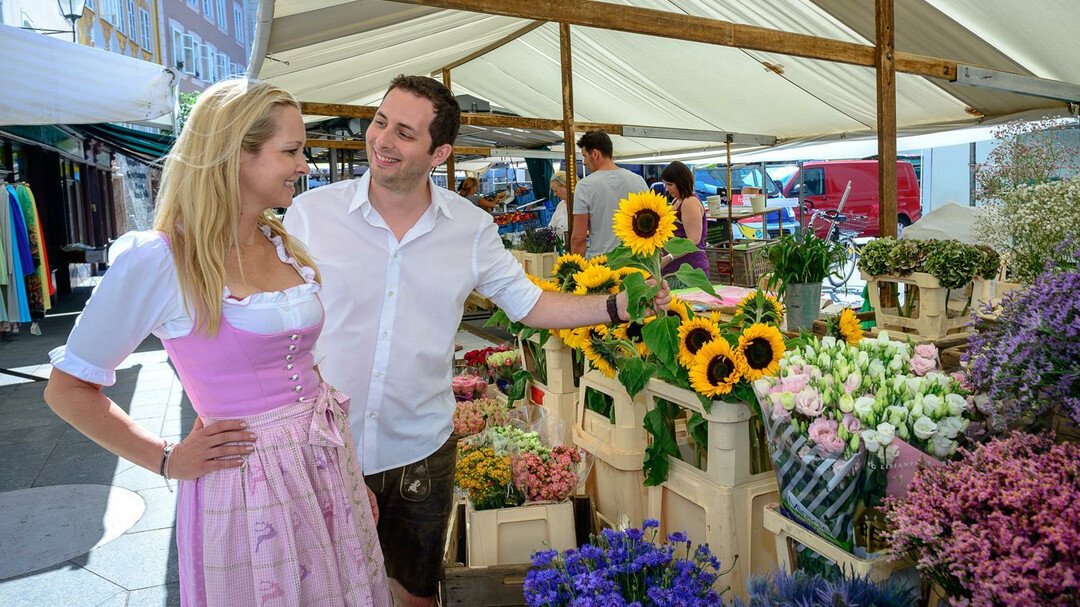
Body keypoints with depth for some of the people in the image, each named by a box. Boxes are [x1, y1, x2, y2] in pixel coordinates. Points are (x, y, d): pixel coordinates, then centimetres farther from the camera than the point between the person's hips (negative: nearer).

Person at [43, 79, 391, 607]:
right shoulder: (157, 260, -15)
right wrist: (168, 461, -8)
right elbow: (67, 389, -6)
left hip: (327, 468, 6)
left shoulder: (286, 247, 5)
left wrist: (351, 477, 12)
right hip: (243, 489, -6)